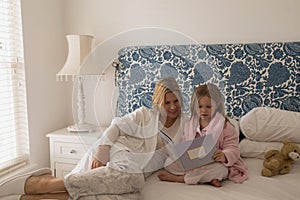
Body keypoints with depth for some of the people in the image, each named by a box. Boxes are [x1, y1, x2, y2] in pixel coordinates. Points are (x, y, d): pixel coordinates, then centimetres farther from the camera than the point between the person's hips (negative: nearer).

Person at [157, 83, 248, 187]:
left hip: (213, 163, -3)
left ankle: (178, 178, -23)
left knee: (219, 169, -38)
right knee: (169, 162, -18)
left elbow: (233, 150, -10)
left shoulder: (225, 126, -6)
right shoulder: (190, 125, 7)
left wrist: (224, 156, -33)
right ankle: (208, 178, -23)